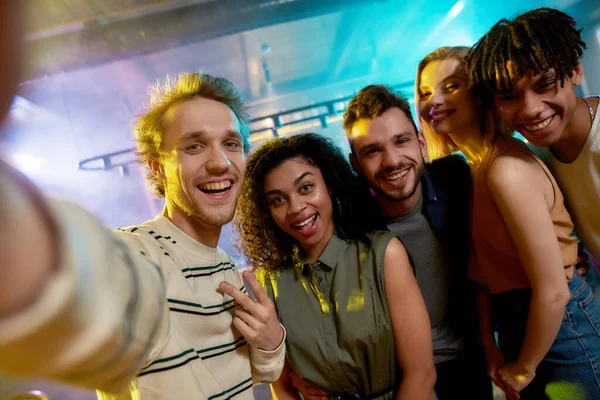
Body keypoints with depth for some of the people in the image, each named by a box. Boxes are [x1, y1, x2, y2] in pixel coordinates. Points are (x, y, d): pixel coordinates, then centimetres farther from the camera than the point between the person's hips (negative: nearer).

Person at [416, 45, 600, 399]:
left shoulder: (507, 168, -25)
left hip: (561, 329, -8)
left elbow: (553, 292, -25)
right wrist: (491, 349, 2)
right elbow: (487, 271, 4)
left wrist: (524, 368, -10)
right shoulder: (474, 169, 1)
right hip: (516, 326, 8)